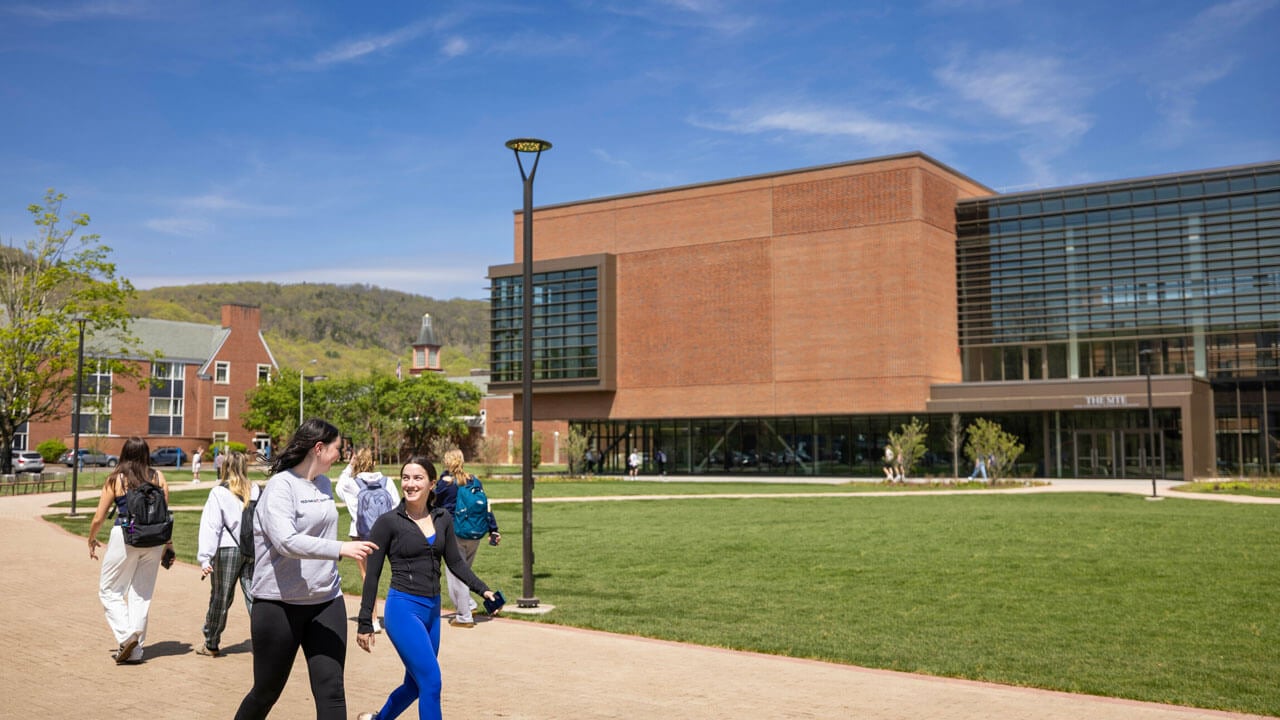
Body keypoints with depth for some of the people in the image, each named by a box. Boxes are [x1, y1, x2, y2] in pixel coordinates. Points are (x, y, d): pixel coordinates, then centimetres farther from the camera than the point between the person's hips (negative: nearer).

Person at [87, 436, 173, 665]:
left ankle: (126, 636, -5)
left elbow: (98, 518, 2)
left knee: (109, 590, 13)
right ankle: (135, 651, 13)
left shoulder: (116, 480, -1)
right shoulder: (158, 477, 4)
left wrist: (92, 539, 20)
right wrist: (169, 543, 14)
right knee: (142, 594, 11)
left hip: (125, 537, -3)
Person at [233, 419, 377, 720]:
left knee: (331, 690, -2)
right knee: (267, 692, 10)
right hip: (280, 605, -6)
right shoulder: (281, 485, -13)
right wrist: (341, 549, -34)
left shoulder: (324, 484, 10)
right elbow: (286, 541, -28)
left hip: (327, 603, 6)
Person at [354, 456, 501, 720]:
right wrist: (365, 623, -5)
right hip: (403, 609, -6)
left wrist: (483, 589, 2)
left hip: (432, 610, 6)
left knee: (415, 684, 17)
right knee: (431, 683, -13)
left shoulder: (443, 519, 5)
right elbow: (372, 574, -5)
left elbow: (455, 562, 13)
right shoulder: (388, 522, -8)